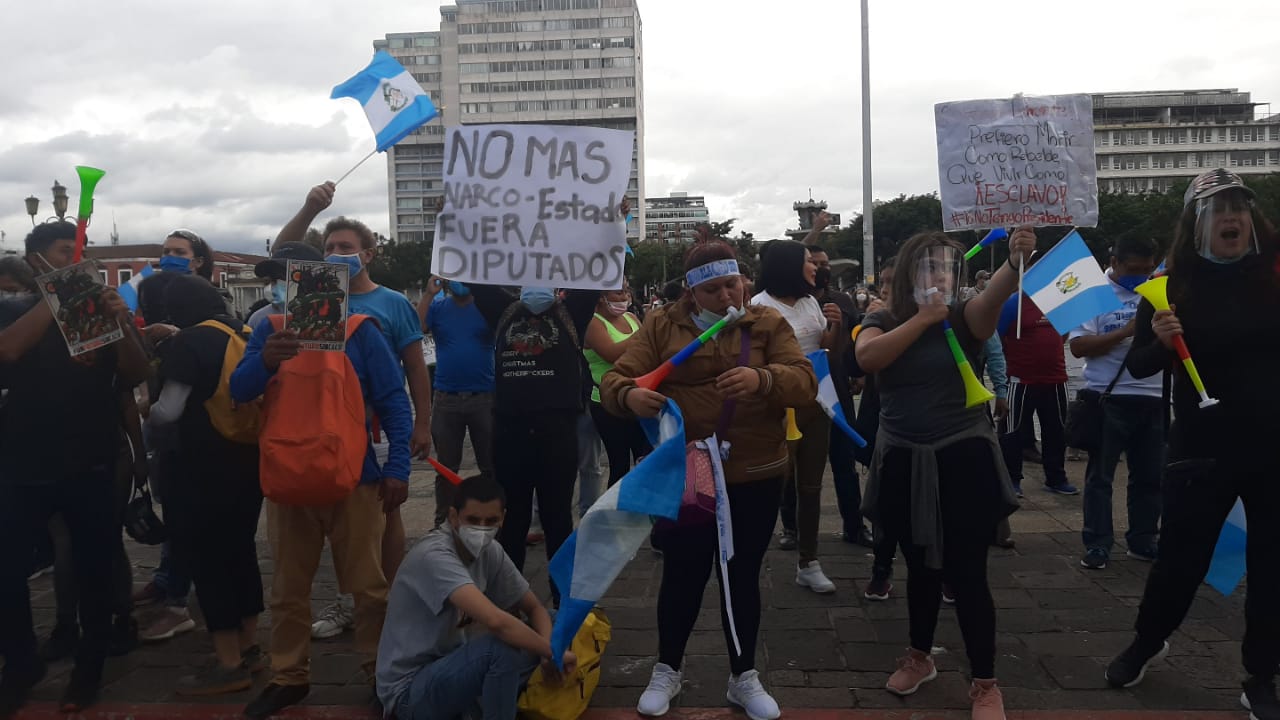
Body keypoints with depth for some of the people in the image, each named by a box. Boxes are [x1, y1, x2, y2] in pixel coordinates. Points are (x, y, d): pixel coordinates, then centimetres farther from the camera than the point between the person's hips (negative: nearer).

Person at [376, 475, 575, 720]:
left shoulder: (490, 551, -2)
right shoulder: (435, 556, -26)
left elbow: (535, 608, 6)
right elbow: (495, 621, -38)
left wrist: (548, 648, -16)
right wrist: (553, 652, -24)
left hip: (451, 667, 8)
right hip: (409, 690, -8)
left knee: (545, 626, -1)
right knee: (501, 646, -32)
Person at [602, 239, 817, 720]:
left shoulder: (768, 324, 1)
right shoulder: (661, 325, 1)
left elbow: (804, 381, -12)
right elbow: (613, 381, -5)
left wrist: (762, 379, -33)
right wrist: (630, 396, -30)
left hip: (755, 478, 1)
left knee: (743, 575, 12)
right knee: (683, 573, 8)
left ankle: (744, 677, 29)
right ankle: (667, 671, 30)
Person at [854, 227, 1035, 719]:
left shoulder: (965, 318, -4)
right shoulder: (882, 322, 0)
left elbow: (995, 294, -26)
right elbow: (866, 358, -21)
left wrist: (1015, 260, -46)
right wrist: (923, 318, -21)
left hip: (962, 458, -2)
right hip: (905, 462, 2)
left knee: (967, 573, 0)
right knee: (921, 567, 18)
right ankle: (920, 657, 39)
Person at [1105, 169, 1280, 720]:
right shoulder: (1174, 283, -4)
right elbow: (1138, 366, -1)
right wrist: (1159, 342, -21)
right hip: (1203, 446, -1)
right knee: (1181, 557, 7)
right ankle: (1146, 643, 33)